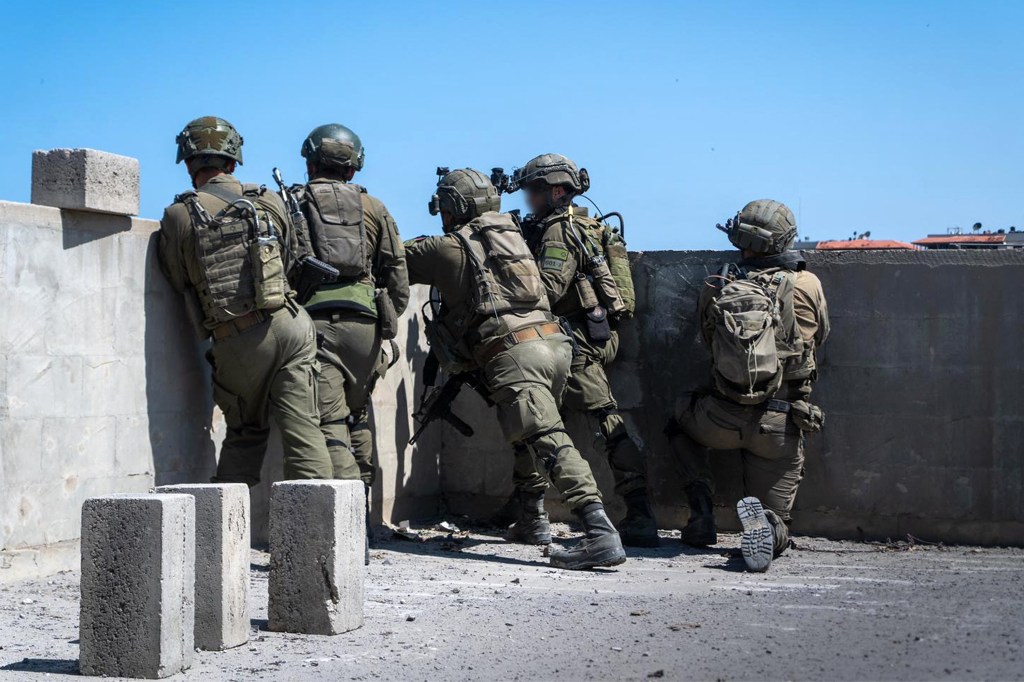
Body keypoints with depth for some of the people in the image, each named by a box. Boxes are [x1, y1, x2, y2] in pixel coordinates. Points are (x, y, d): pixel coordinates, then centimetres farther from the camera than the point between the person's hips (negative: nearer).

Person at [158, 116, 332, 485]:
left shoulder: (178, 216, -1)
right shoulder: (270, 202, 8)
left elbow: (179, 280, 3)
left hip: (235, 343, 0)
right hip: (287, 324, 1)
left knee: (244, 435, 18)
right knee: (303, 430, -1)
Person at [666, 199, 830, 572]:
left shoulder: (715, 288, -1)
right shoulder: (806, 285, -4)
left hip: (722, 421, 1)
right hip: (780, 427, -1)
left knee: (680, 422, 37)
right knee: (774, 532, 15)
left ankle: (701, 517, 20)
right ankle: (764, 524, -24)